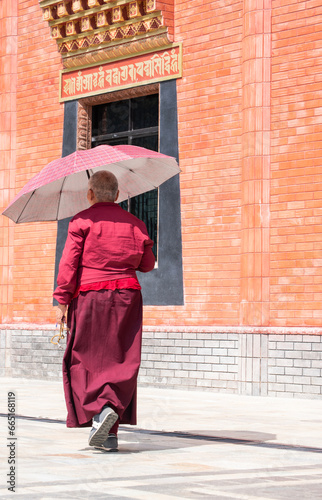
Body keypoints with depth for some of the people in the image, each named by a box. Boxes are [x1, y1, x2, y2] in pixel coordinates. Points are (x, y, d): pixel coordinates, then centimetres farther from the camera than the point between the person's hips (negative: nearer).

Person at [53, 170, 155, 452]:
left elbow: (69, 263, -7)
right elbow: (148, 264, 17)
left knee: (83, 360, 4)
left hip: (89, 294, -3)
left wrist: (62, 301, -3)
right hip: (127, 295, 3)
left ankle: (96, 411, -16)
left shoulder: (82, 221, -1)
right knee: (121, 361, 3)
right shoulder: (134, 224, 11)